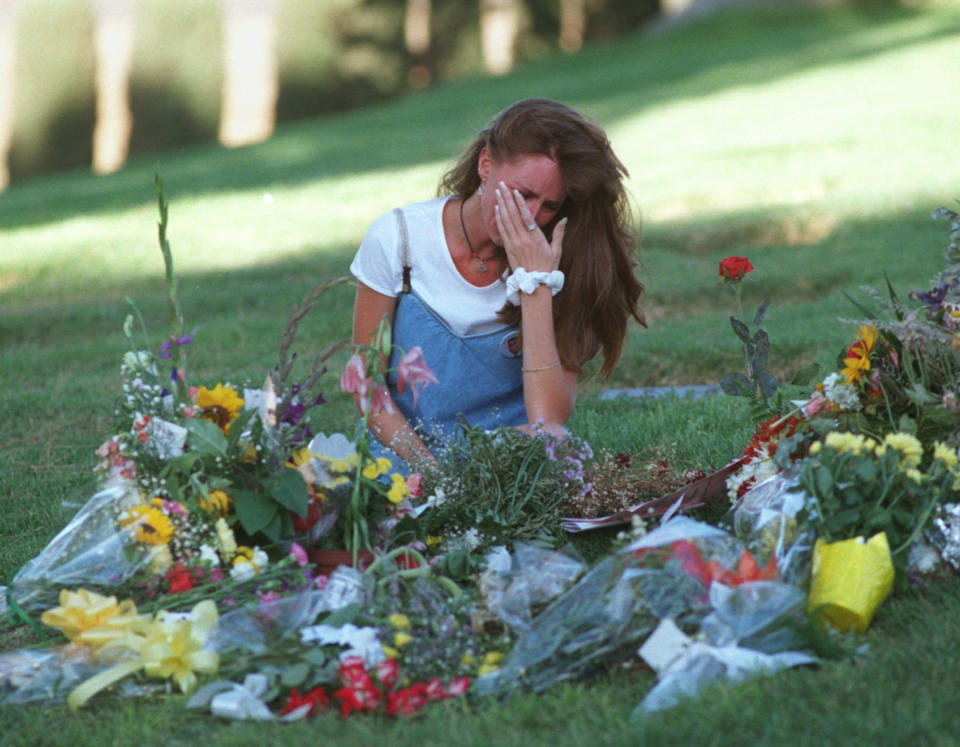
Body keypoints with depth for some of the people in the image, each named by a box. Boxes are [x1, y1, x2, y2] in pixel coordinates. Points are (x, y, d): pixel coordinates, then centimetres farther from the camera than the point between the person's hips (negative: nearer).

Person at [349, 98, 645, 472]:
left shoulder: (557, 265, -5)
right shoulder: (397, 238, -5)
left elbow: (549, 420, -16)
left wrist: (536, 286, -20)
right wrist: (430, 471, -16)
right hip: (407, 453, 0)